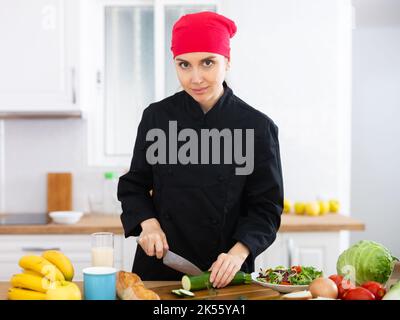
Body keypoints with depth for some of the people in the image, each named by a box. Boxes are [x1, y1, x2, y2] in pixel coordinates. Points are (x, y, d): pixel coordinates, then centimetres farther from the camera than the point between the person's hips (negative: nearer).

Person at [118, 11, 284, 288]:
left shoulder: (257, 127, -10)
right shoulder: (157, 117, -4)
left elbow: (267, 206, -7)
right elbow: (134, 185, 6)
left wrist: (239, 252, -21)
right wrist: (148, 222, -11)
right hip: (159, 266, 2)